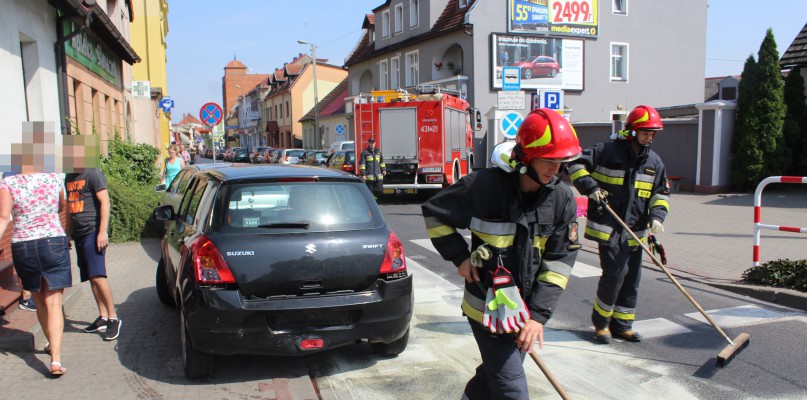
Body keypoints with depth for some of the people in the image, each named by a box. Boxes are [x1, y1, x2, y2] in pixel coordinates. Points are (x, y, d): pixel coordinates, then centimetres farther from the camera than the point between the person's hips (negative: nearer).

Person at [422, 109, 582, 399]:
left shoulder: (562, 199, -5)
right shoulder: (484, 186, -18)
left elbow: (560, 260, -4)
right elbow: (434, 211, -4)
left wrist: (539, 315, -10)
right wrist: (459, 256, -10)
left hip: (526, 307, 5)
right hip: (488, 307, -5)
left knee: (496, 371, 21)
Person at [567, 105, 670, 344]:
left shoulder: (654, 162, 11)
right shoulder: (607, 151, -7)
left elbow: (661, 192, 12)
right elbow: (577, 165, -6)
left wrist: (657, 215, -6)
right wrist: (590, 187, -19)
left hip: (635, 231, 7)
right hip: (608, 227, -6)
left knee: (631, 278, 9)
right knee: (615, 272, -13)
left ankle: (622, 324, 24)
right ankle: (601, 321, 8)